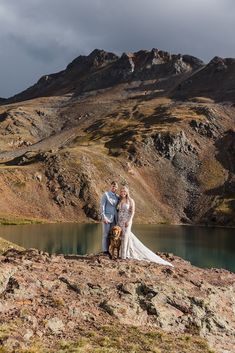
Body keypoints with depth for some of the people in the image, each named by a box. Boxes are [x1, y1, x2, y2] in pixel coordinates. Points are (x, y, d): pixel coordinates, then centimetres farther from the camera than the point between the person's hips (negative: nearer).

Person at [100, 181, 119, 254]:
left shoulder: (117, 196, 12)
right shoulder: (105, 194, -4)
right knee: (106, 234, -3)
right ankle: (105, 250, 2)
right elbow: (102, 206, -9)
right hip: (107, 217, -6)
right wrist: (103, 217, -17)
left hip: (114, 218, 6)